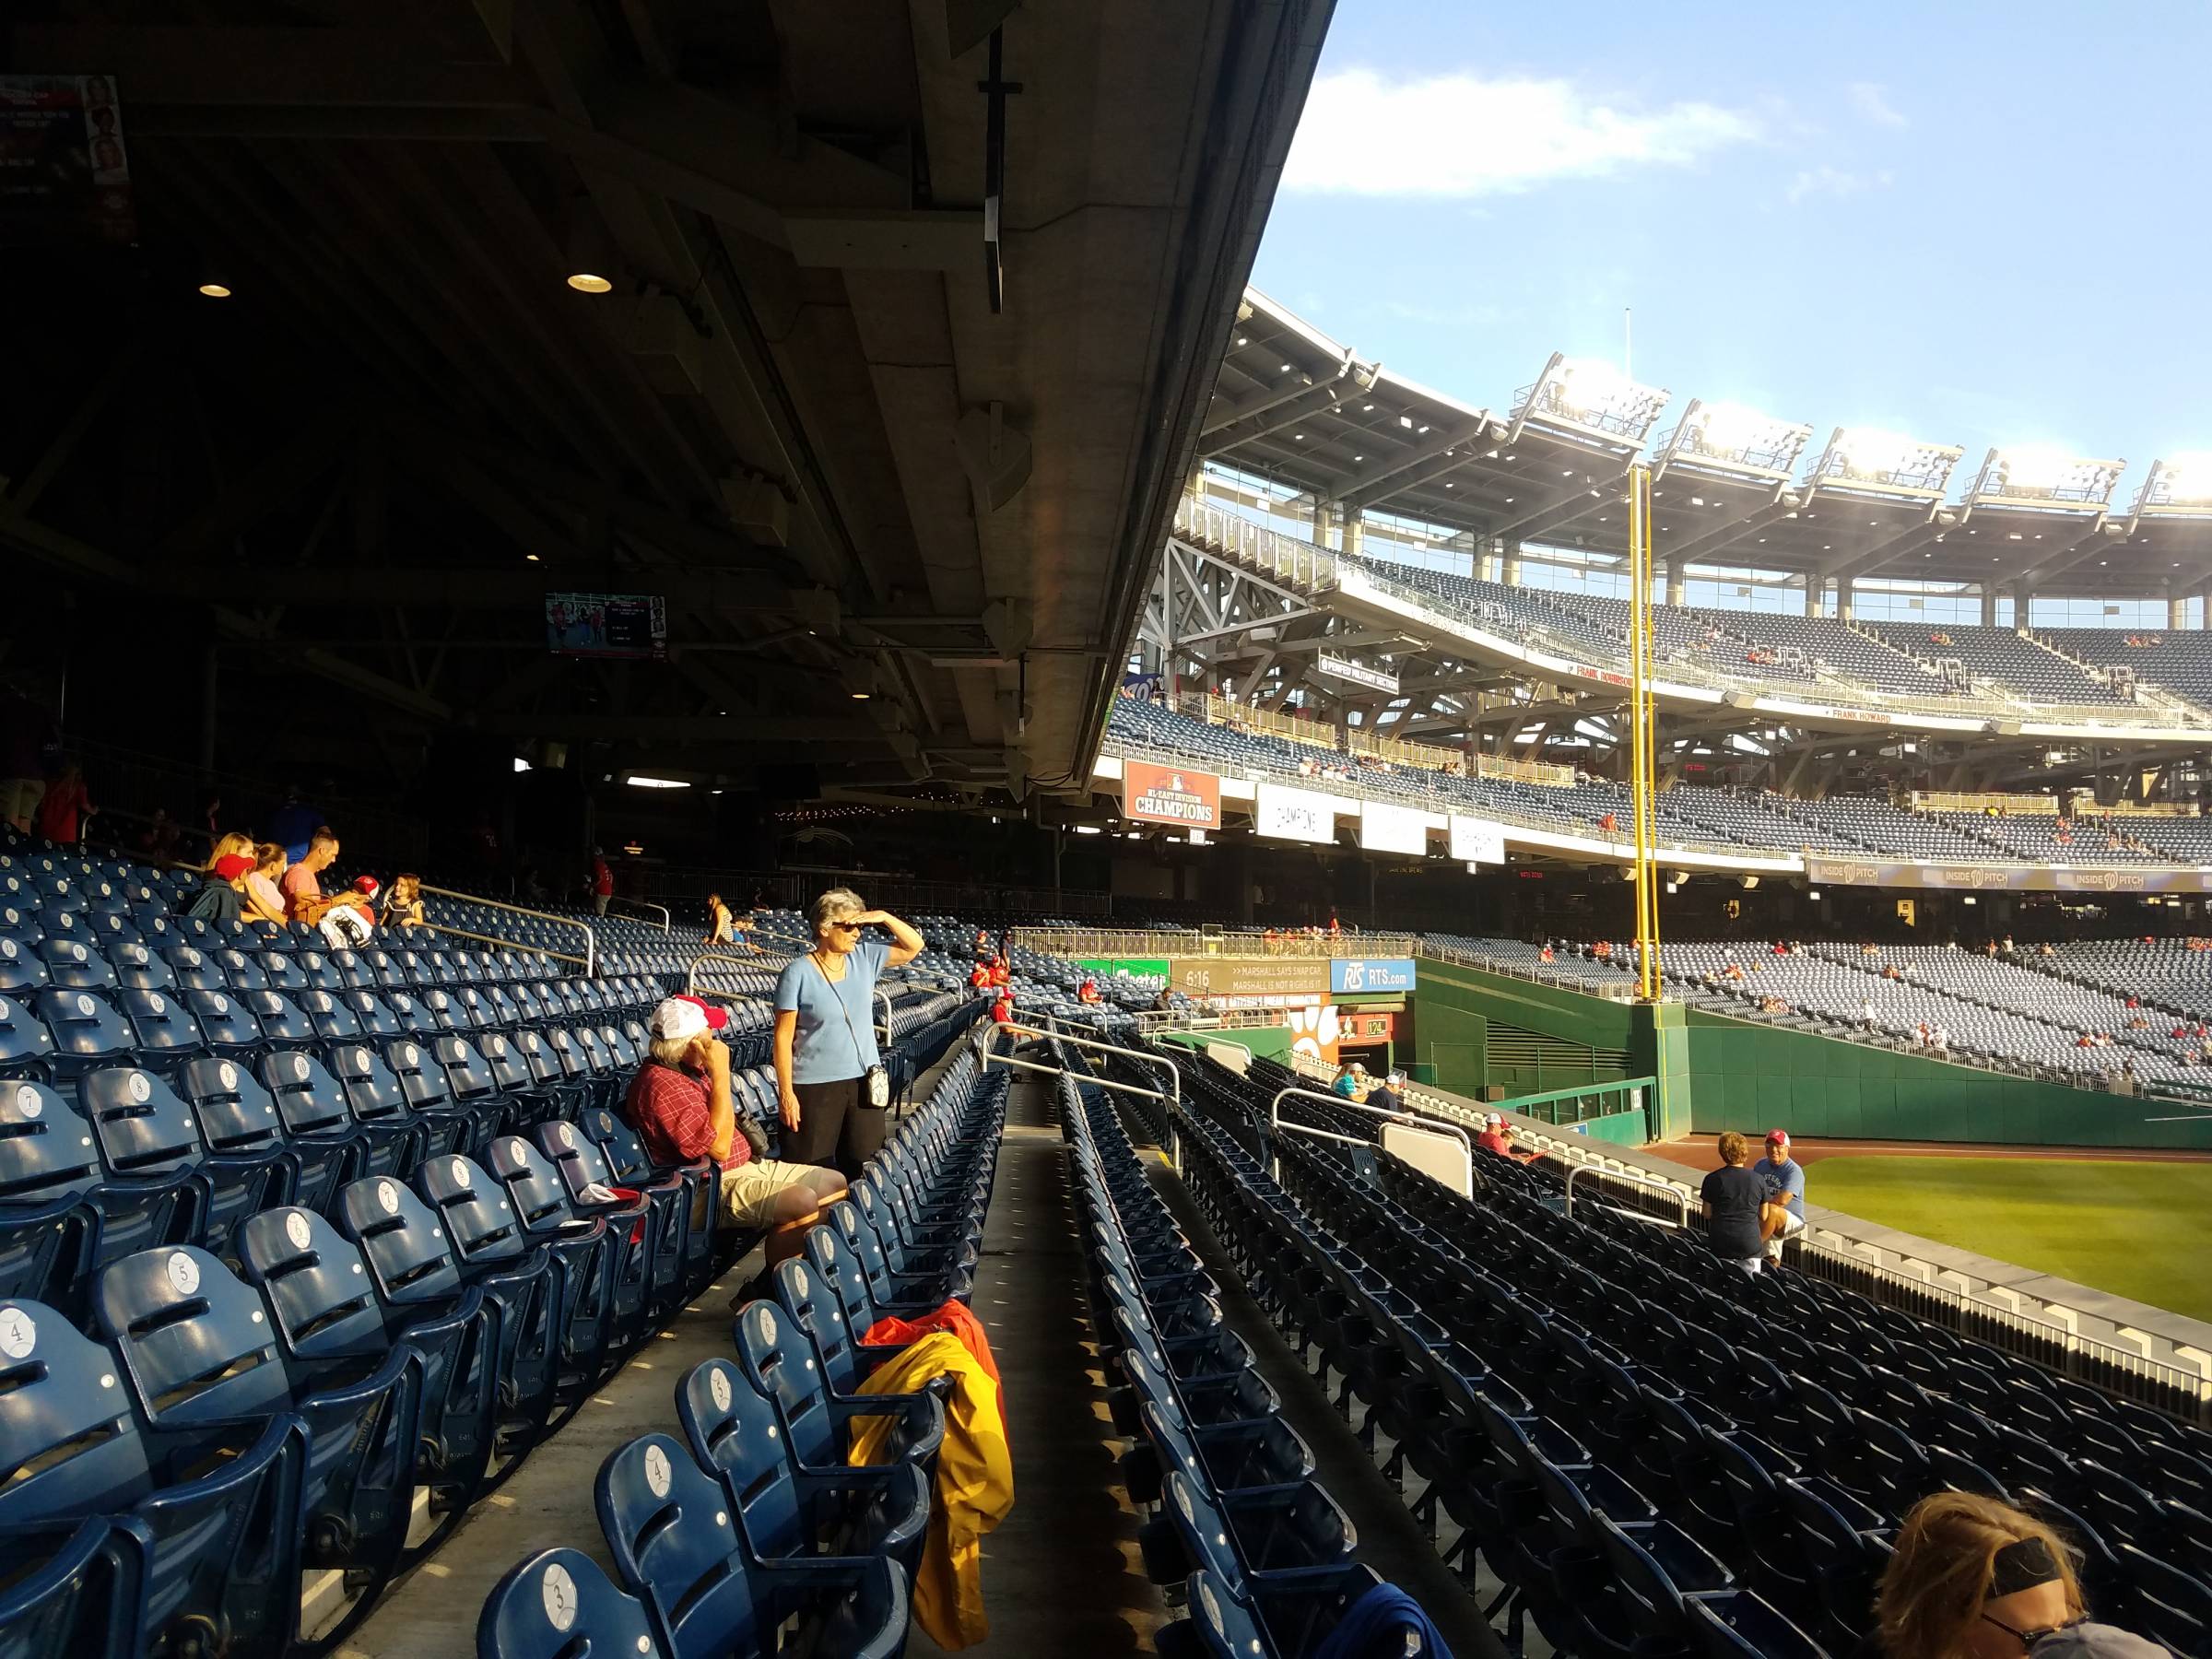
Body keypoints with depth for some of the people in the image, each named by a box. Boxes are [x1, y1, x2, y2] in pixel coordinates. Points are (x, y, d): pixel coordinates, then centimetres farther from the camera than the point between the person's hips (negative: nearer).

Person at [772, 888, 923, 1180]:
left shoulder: (865, 958, 2)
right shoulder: (798, 973, -12)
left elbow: (914, 947, 8)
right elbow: (783, 1037, -11)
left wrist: (884, 917, -8)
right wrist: (786, 1092, -13)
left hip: (863, 1081, 5)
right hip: (814, 1087, -5)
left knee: (861, 1169, 11)